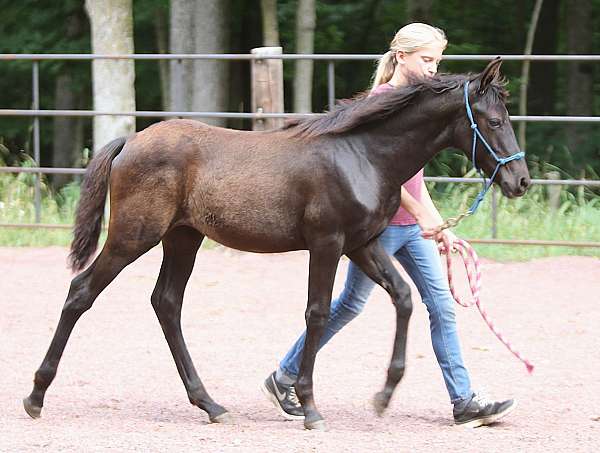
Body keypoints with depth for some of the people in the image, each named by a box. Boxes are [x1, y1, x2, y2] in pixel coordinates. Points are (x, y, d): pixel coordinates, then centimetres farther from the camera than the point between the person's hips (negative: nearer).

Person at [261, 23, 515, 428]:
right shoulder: (380, 100, -13)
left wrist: (439, 226, 18)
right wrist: (422, 215, -21)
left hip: (414, 227, 8)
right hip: (379, 224, -8)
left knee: (442, 305, 1)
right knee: (351, 304, 1)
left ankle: (464, 401, 1)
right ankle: (285, 377, 15)